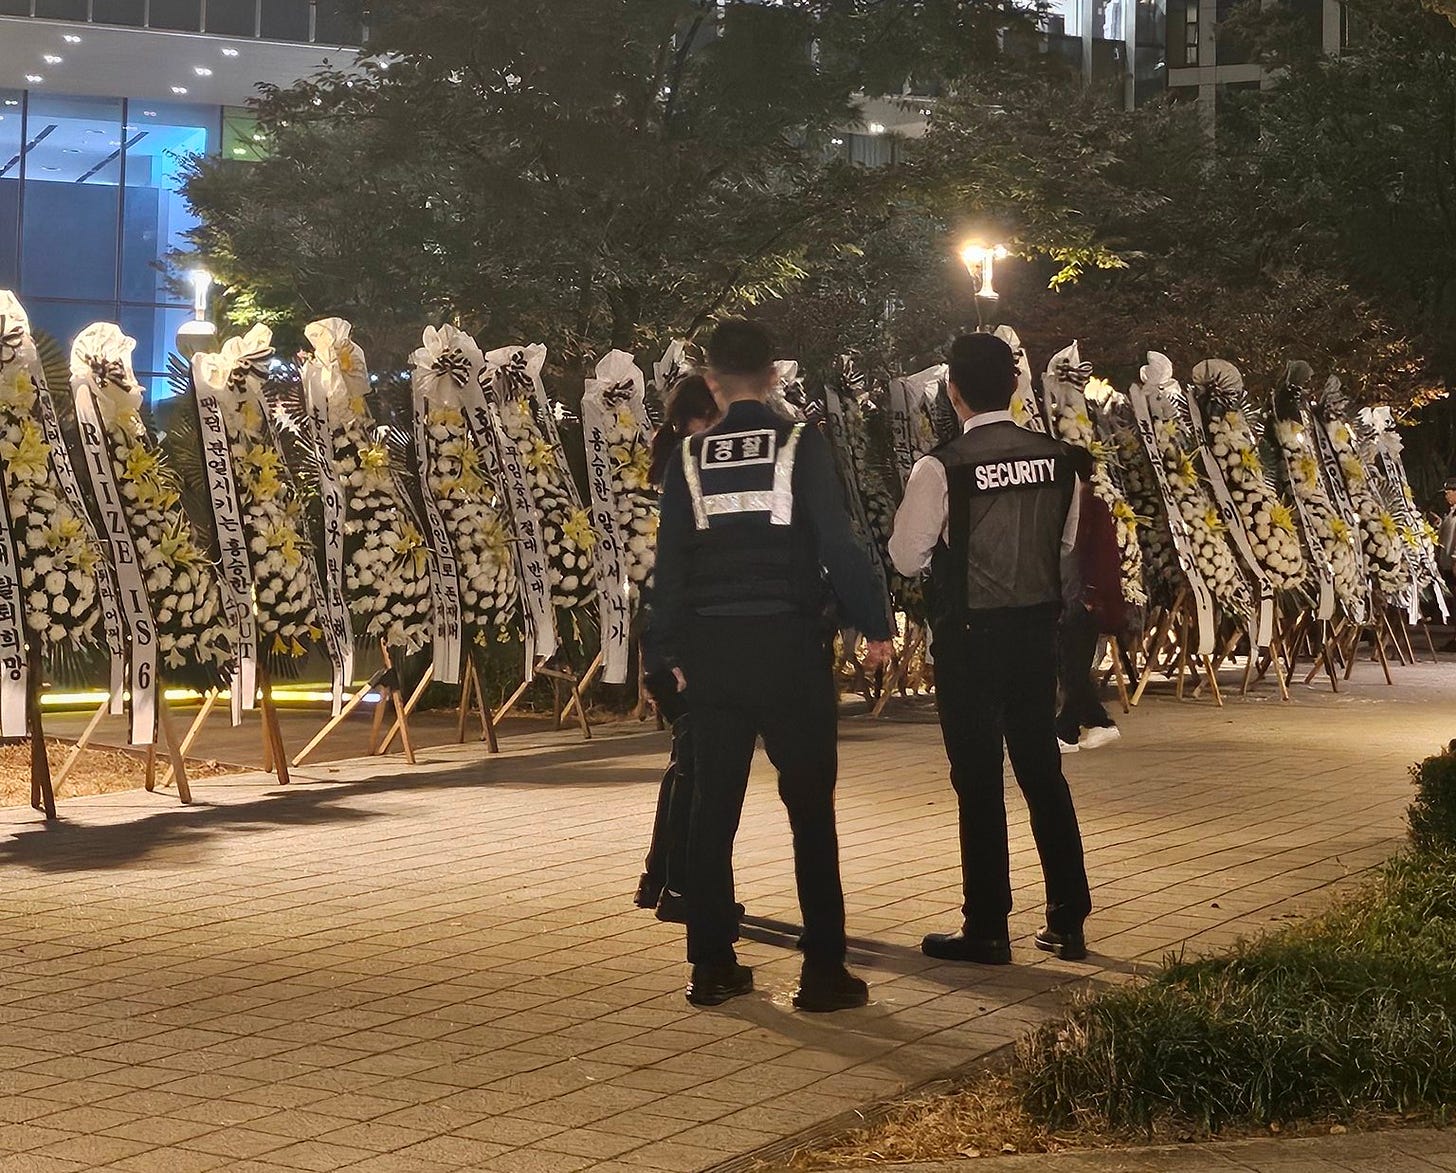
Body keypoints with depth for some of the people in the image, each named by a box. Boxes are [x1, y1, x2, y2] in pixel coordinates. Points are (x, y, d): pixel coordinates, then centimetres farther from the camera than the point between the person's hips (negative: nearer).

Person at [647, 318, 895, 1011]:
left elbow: (670, 563, 5)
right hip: (790, 645, -3)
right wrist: (873, 624, 1)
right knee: (811, 810, 2)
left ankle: (711, 968, 12)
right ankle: (822, 973, 1)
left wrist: (672, 654, 13)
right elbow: (838, 543, -9)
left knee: (712, 810, 9)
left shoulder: (690, 457, 4)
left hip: (711, 649, 3)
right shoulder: (799, 445, -4)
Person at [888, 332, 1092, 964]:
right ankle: (1068, 919, 17)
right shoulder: (1057, 460, 0)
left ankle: (986, 929, 8)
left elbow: (906, 557, -8)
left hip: (969, 637, -5)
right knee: (1042, 770, 13)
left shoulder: (941, 468, -15)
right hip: (1036, 631, 5)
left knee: (978, 781, 2)